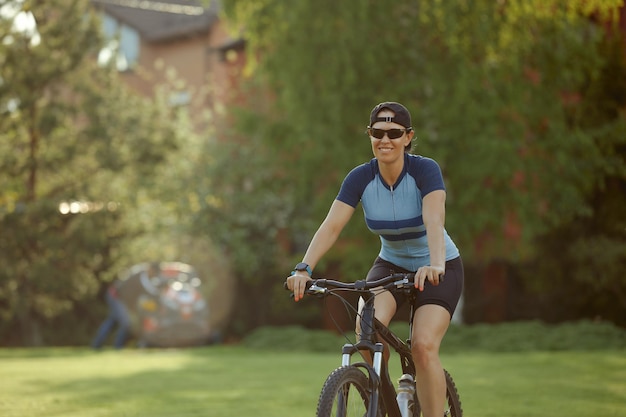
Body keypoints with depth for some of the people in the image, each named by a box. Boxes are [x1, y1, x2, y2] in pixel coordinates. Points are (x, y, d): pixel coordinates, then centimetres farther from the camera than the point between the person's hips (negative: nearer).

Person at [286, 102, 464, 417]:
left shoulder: (425, 170, -22)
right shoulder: (361, 177, -14)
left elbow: (434, 220, -38)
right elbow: (331, 226, -23)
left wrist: (435, 265, -56)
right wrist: (304, 268, -39)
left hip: (440, 269, -3)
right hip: (391, 264, 3)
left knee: (423, 347, -24)